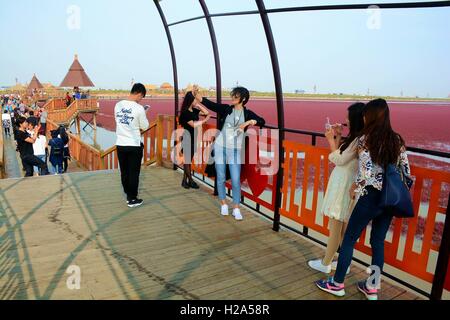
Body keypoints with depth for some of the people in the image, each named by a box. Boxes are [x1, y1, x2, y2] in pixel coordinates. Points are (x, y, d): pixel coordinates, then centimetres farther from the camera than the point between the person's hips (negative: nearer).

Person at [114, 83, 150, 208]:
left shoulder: (118, 105, 2)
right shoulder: (139, 108, -14)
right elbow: (145, 127, -6)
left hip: (120, 144, 5)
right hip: (134, 145, -5)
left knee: (124, 172, 14)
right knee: (133, 172, 6)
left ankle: (128, 196, 27)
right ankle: (133, 199, 14)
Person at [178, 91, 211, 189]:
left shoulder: (194, 110, 7)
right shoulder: (185, 112, -14)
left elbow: (206, 112, 11)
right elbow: (194, 125, -19)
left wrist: (198, 105, 4)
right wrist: (204, 120, -7)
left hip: (193, 137, 8)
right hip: (187, 136, -8)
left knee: (189, 160, 10)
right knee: (187, 160, 1)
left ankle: (185, 180, 17)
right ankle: (190, 181, 9)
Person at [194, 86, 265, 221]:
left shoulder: (247, 113, 2)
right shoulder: (225, 108, 1)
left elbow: (262, 121, -9)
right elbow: (210, 104, -10)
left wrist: (249, 122, -24)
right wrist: (198, 96, -25)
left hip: (235, 150, -1)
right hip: (220, 147, 1)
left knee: (236, 180, -2)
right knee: (221, 178, 8)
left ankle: (236, 209, 12)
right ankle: (223, 204, 25)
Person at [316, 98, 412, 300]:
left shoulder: (365, 139, -13)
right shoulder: (397, 140, 5)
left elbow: (365, 174, -20)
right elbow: (406, 172, 6)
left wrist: (354, 188, -3)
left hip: (371, 197, -6)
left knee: (349, 239, 8)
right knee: (378, 242, 17)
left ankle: (337, 284, 20)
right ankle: (372, 288, 27)